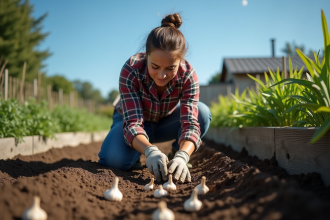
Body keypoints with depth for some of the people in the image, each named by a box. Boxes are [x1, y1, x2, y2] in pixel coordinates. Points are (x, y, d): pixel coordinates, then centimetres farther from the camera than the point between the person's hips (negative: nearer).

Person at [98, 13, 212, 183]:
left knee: (202, 112, -28)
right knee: (115, 158, -33)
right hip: (130, 119, -1)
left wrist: (182, 157, -56)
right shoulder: (131, 70, -33)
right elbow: (132, 123, -37)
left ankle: (176, 155, -4)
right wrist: (150, 151, -57)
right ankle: (137, 150, 3)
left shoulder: (188, 75, -28)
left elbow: (191, 123, -35)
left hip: (165, 122, 2)